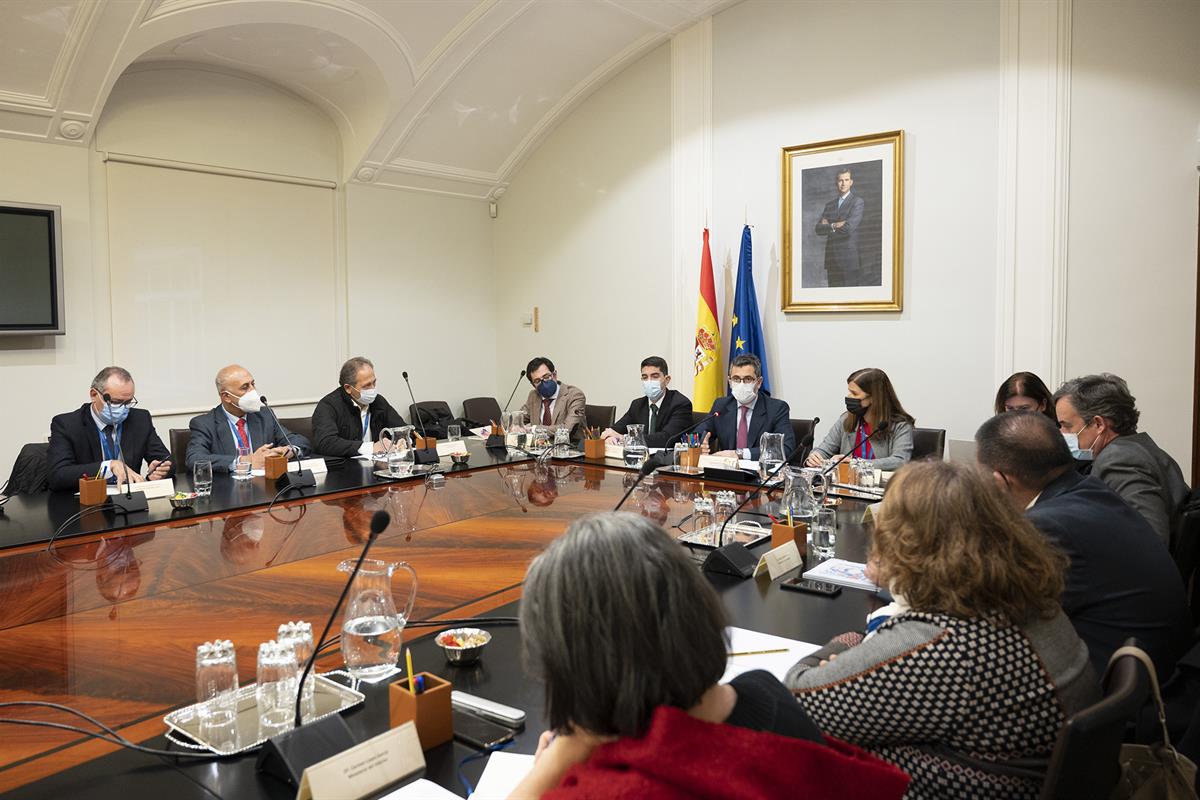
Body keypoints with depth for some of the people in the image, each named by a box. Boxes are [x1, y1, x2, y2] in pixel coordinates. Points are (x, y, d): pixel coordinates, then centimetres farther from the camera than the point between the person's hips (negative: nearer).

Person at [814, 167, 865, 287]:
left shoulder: (858, 202, 0)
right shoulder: (829, 205, 17)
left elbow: (848, 228, -14)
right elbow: (819, 229, 7)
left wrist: (829, 226, -1)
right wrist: (834, 226, -8)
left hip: (849, 259, -5)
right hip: (832, 259, 5)